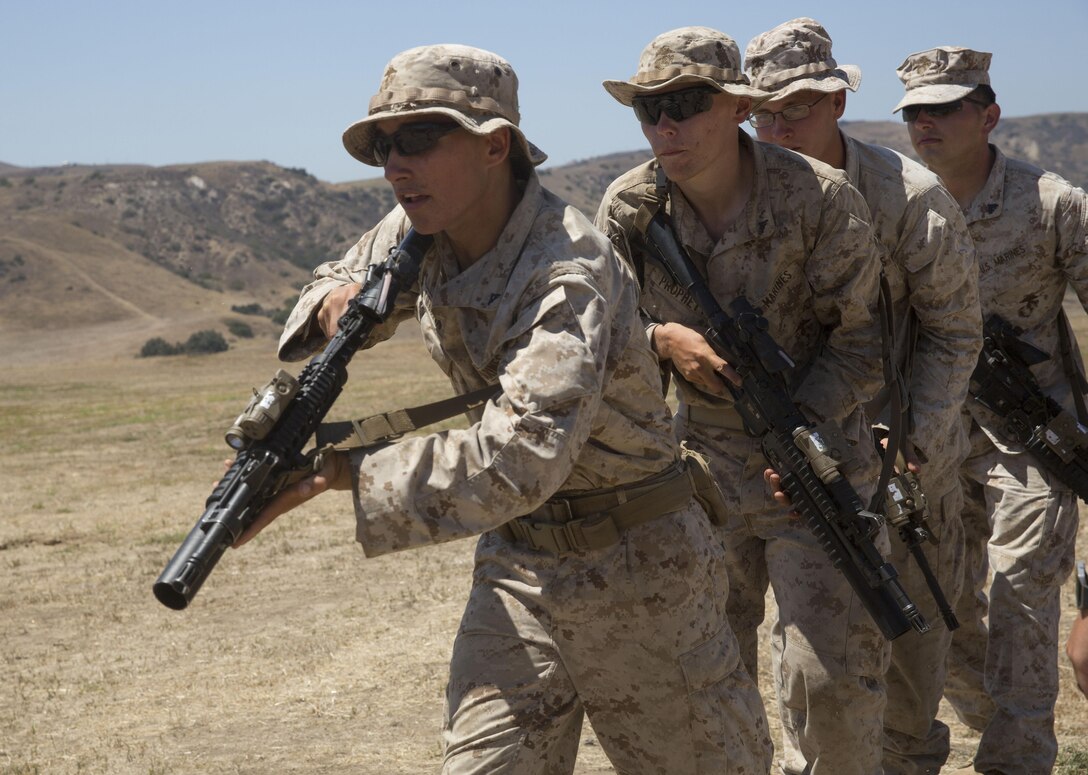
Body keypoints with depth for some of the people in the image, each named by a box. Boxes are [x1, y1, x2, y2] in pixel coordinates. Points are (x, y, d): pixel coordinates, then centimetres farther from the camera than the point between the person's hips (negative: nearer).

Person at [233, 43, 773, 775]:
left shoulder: (569, 269, -29)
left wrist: (333, 471, -41)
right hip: (518, 566, 6)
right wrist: (336, 302, -10)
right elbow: (338, 280, 16)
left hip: (636, 568, -6)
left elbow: (519, 460, -40)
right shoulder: (418, 234, -4)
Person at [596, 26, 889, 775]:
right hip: (696, 468, 3)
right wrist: (662, 339, -17)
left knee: (833, 673, -7)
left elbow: (859, 335, -8)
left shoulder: (821, 197, -15)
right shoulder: (627, 208, -7)